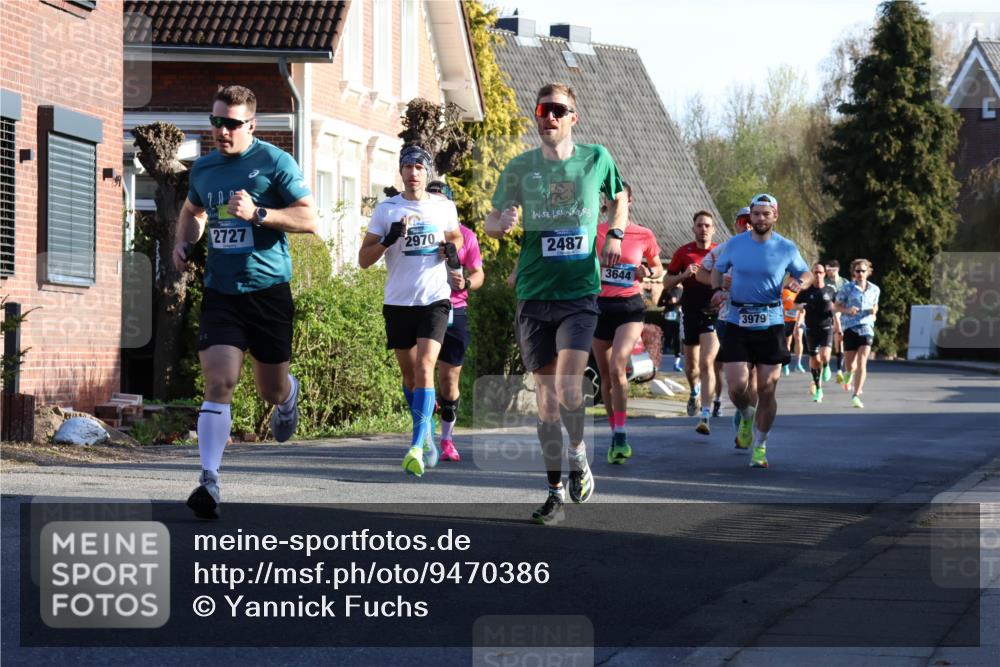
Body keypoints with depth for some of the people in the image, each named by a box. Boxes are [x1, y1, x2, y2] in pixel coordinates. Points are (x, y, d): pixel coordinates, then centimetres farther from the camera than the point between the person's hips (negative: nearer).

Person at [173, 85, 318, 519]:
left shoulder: (274, 162, -7)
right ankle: (209, 481, -19)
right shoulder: (203, 169, 8)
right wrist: (183, 243, 9)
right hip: (220, 291, 2)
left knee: (271, 390, 12)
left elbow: (310, 219, -11)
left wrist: (258, 213, -22)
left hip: (268, 290, -2)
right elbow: (192, 212, 29)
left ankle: (289, 395, 52)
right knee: (218, 384, -15)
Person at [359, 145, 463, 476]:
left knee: (424, 368, -18)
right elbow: (363, 259, 0)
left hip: (435, 300, -1)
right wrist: (388, 240, -17)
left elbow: (455, 235, 25)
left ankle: (417, 447, -24)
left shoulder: (444, 206, 5)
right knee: (409, 374, 11)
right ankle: (427, 433, 34)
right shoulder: (386, 209, 1)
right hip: (398, 301, 2)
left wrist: (453, 250, 2)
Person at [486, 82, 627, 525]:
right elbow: (491, 222, 9)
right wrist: (502, 222, -16)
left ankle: (579, 456, 11)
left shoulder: (596, 158, 3)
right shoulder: (520, 168, 3)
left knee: (567, 388, -17)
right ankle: (555, 492, 15)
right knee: (546, 395, 5)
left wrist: (615, 234, 2)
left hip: (580, 293, -1)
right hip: (534, 294, 2)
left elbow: (618, 198, 21)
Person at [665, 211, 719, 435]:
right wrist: (684, 274, -11)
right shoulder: (683, 252, 4)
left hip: (714, 314, -3)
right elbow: (666, 282, 7)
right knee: (691, 365, 15)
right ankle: (694, 392, 49)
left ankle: (705, 415, -19)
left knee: (706, 364, -15)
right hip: (691, 313, 3)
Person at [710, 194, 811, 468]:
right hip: (737, 322, 0)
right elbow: (717, 269, 19)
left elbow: (806, 273, 14)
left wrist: (799, 282, -10)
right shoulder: (734, 244, 4)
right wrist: (718, 289, -2)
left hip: (771, 324, 0)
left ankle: (759, 446, 14)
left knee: (767, 389, -2)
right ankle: (747, 416, 26)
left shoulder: (786, 248, 1)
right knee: (737, 386, -10)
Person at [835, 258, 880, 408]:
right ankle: (849, 373, 45)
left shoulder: (874, 289, 9)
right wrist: (847, 310, -14)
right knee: (850, 365, 6)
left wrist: (874, 310, 0)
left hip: (867, 327, 1)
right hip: (850, 327, -1)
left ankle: (856, 396, -11)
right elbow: (837, 305, 5)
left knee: (862, 363, -13)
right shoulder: (847, 288, 0)